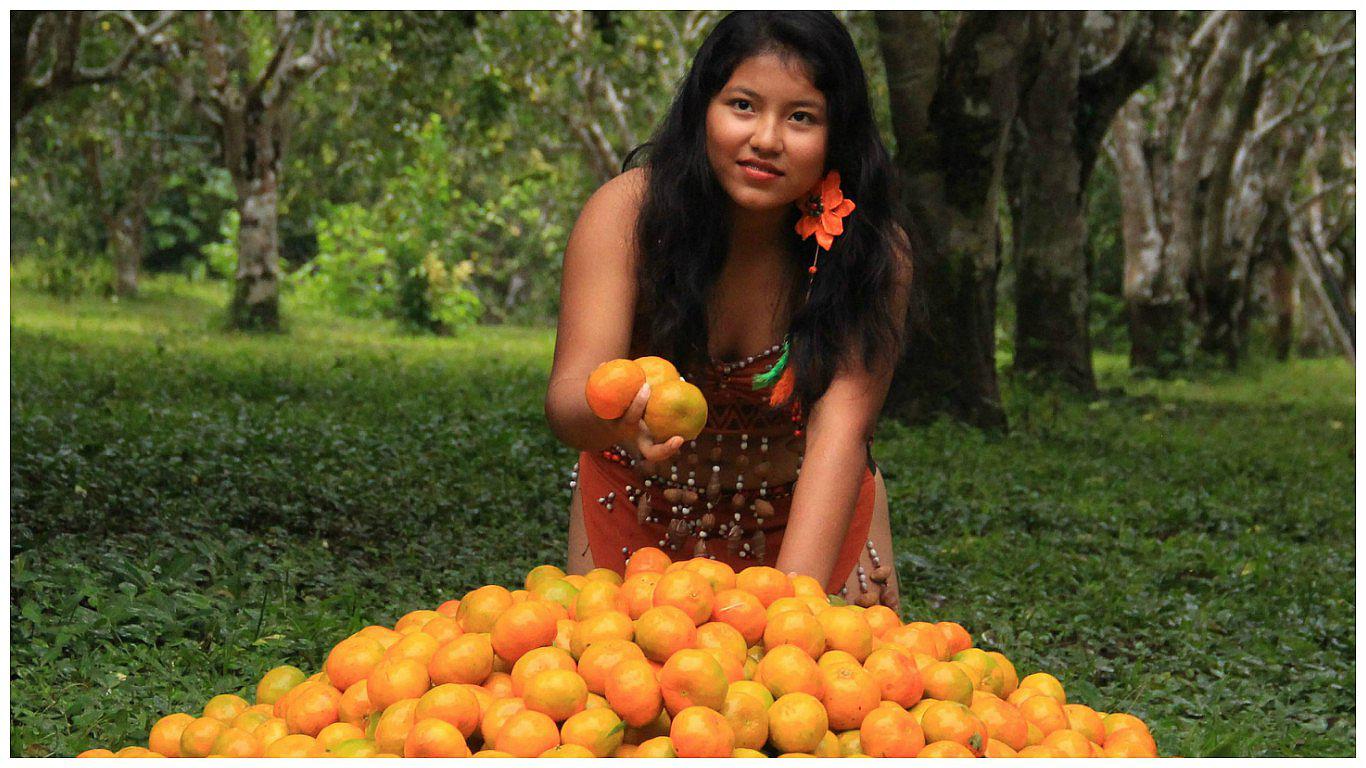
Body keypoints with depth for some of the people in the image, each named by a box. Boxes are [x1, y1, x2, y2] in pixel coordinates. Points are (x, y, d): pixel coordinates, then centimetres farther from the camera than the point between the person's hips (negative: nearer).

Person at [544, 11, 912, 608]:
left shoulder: (874, 251, -22)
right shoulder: (626, 211, -22)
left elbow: (840, 430, -31)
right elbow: (569, 396, -31)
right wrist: (617, 418, -56)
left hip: (814, 513, 0)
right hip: (640, 515, 0)